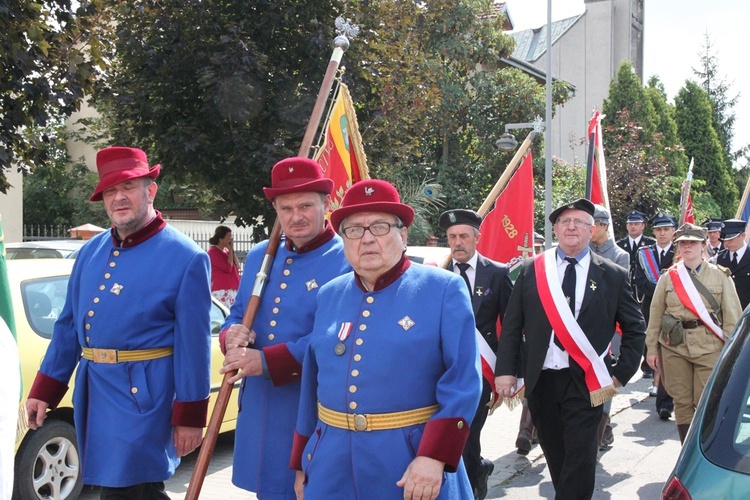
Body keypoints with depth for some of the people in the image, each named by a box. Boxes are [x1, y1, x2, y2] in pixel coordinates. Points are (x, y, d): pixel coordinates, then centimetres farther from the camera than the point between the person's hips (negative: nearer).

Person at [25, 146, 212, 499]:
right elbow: (68, 326, 14)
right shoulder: (90, 252, 9)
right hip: (93, 392, 7)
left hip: (143, 396, -6)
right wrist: (45, 389, 12)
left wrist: (189, 416, -11)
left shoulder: (185, 258, -10)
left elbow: (193, 344, -11)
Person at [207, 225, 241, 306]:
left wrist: (232, 250, 5)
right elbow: (228, 268, -15)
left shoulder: (226, 251, 17)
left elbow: (237, 267, 12)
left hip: (232, 290, 8)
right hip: (222, 291, -8)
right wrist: (230, 250, -5)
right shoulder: (213, 251, -7)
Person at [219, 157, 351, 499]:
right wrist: (232, 335, -8)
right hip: (260, 413, 6)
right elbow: (237, 316, 17)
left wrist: (265, 361, -24)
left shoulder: (348, 262, -11)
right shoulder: (258, 256, 11)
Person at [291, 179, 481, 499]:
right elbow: (313, 387, 12)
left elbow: (462, 383, -13)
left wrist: (434, 457, -20)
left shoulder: (444, 290, -7)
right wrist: (302, 463, 14)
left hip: (412, 464, -4)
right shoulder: (329, 296, 7)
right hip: (332, 465, 4)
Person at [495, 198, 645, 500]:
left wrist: (621, 373, 0)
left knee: (579, 460, -3)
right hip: (541, 381, 2)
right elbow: (512, 325, 3)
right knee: (555, 455, 13)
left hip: (586, 382, -2)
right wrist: (506, 370, -5)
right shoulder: (531, 270, 3)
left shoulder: (613, 276, 0)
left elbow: (635, 328, 7)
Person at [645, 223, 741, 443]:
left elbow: (733, 316, 2)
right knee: (682, 402, 6)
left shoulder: (720, 276, 3)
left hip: (710, 348, -2)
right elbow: (655, 315, 8)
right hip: (674, 348, 2)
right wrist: (652, 348, 5)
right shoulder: (668, 277, 7)